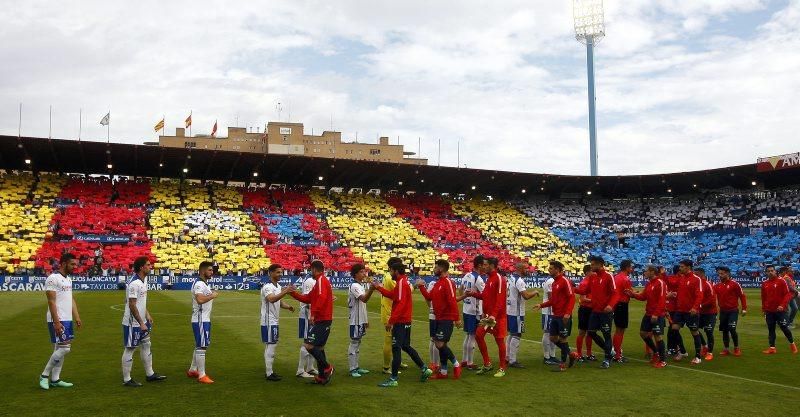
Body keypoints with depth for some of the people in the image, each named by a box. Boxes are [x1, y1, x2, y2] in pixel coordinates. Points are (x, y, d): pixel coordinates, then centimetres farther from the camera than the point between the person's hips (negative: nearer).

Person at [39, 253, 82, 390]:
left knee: (60, 349, 11)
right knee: (64, 348, -11)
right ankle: (45, 375, 3)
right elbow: (51, 302, -18)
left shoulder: (68, 279, 15)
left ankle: (55, 379, 17)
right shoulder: (53, 278, -13)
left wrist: (76, 317, 12)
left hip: (67, 320, 9)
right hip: (58, 320, -9)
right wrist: (56, 322, -21)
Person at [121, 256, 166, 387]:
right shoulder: (134, 284, -23)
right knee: (129, 349, 1)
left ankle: (150, 374, 26)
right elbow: (132, 305, -23)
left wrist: (147, 315, 15)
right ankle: (126, 379, 11)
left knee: (146, 345, 16)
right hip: (133, 323, -10)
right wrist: (141, 323, -21)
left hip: (142, 321, 10)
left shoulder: (144, 280, 6)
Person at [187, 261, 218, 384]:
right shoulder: (199, 284, -17)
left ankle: (192, 370, 30)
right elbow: (200, 300, -33)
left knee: (200, 345, 19)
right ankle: (201, 375, -3)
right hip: (200, 320, -11)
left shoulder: (204, 284, 16)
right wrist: (212, 296, -22)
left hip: (205, 319, 11)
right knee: (201, 346, -7)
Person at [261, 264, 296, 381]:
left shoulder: (278, 286, 13)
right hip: (269, 322, -10)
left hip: (275, 321, 10)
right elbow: (271, 299, -36)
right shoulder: (267, 287, -17)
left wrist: (288, 306, -2)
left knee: (271, 346, 14)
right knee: (270, 346, -6)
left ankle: (269, 371, 22)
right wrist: (285, 291, -45)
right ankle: (269, 373, 0)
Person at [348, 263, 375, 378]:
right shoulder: (354, 286, -16)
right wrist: (371, 289, -49)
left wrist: (365, 320, 21)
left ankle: (356, 367, 21)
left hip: (361, 320, 10)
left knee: (357, 343, 14)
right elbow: (364, 299, -32)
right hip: (355, 320, -10)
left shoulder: (361, 285, 14)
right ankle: (352, 369, 0)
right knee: (354, 343, -4)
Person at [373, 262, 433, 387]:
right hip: (406, 321, 10)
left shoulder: (401, 283, -17)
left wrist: (391, 321, -25)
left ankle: (393, 379, -2)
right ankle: (424, 369, 22)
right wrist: (379, 288, 21)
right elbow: (392, 295, 20)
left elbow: (401, 304, -25)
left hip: (400, 322, -10)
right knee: (406, 347, 19)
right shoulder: (402, 282, 13)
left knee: (396, 349, -5)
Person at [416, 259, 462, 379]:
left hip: (446, 319, -10)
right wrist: (421, 286, 8)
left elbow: (452, 301, -21)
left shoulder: (448, 282, -16)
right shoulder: (438, 283, 14)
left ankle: (456, 365, 6)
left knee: (440, 344, -12)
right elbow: (429, 297, 14)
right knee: (440, 344, 12)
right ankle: (443, 372, 20)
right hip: (438, 319, 10)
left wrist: (457, 318, -24)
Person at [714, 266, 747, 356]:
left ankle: (736, 348, 6)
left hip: (733, 311, -5)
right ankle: (726, 349, 18)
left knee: (732, 329, -12)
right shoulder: (717, 286, 6)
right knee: (724, 330, 8)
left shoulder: (734, 284, -7)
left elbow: (742, 296, -4)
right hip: (723, 311, 5)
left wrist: (744, 309, -6)